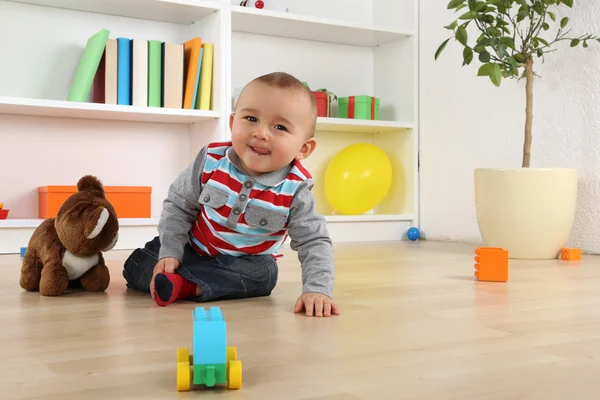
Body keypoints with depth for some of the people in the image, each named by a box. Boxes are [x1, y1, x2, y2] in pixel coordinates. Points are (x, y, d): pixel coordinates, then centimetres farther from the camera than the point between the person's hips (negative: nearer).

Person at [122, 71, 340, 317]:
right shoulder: (211, 160, -23)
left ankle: (185, 286, -31)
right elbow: (178, 206, -10)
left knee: (263, 274, -33)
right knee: (136, 268, -6)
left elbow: (314, 242, -22)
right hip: (192, 249, 1)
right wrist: (170, 253, -19)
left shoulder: (295, 190, -25)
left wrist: (317, 288, -39)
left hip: (246, 261, 0)